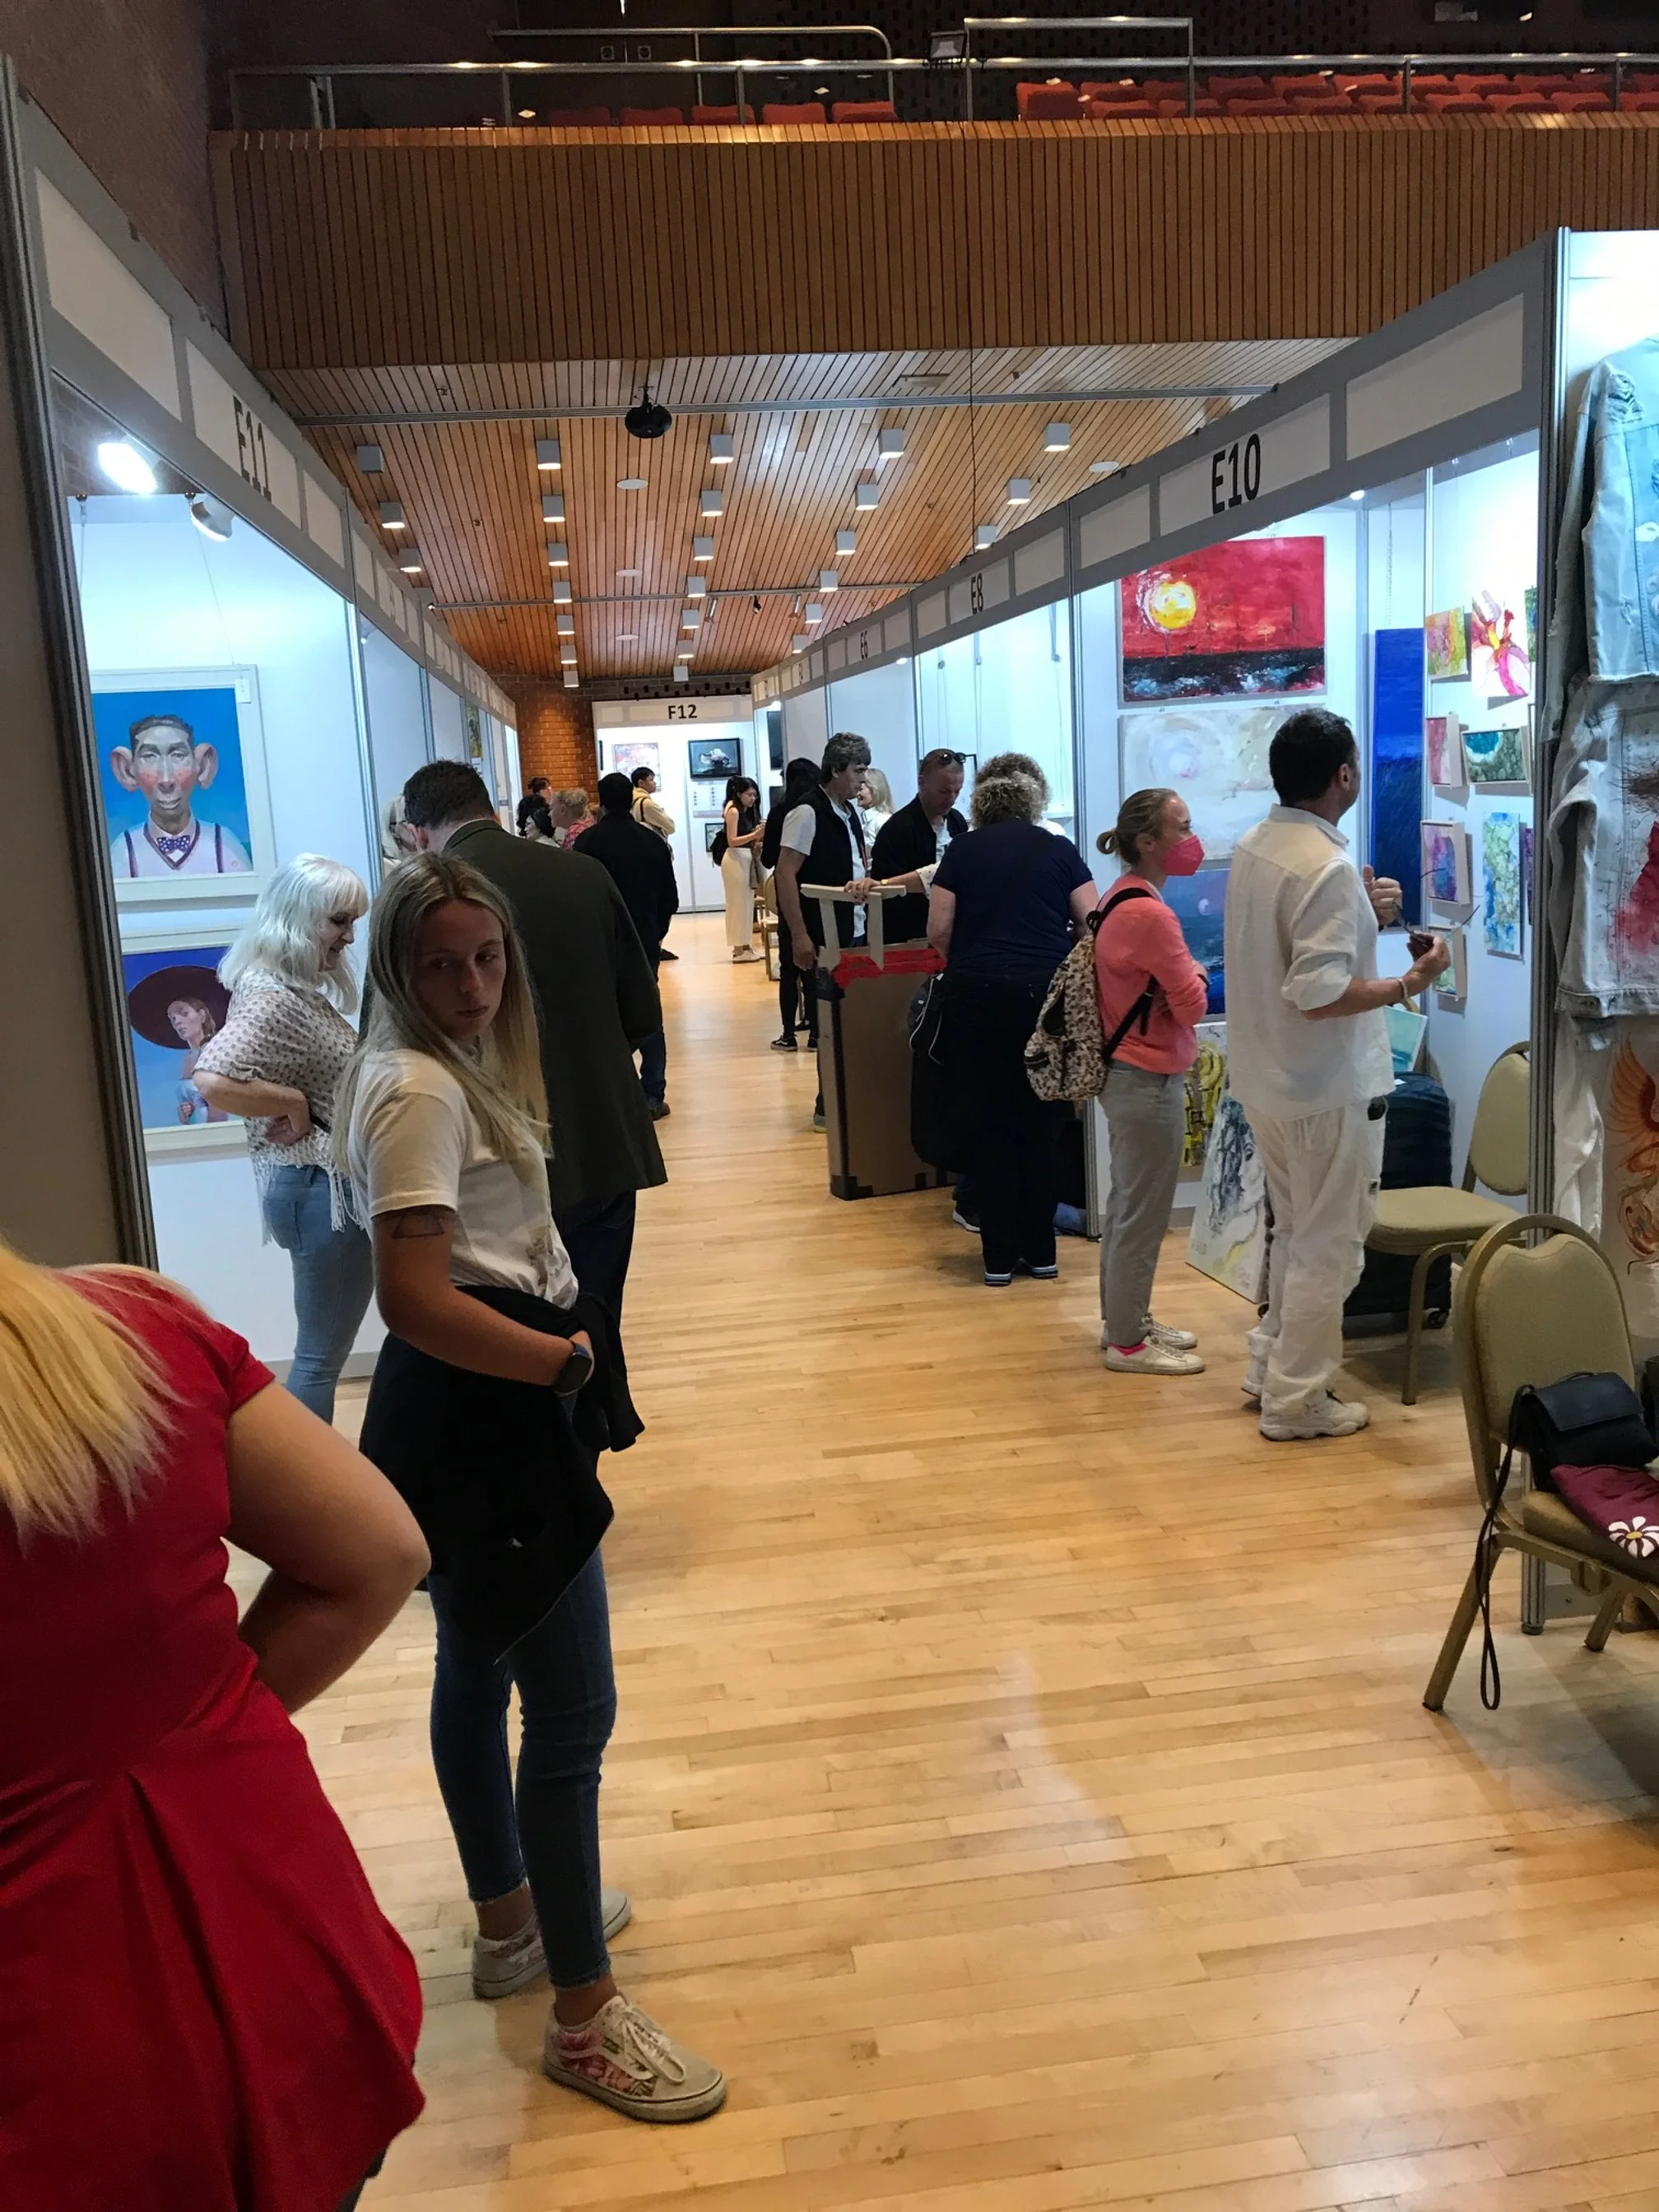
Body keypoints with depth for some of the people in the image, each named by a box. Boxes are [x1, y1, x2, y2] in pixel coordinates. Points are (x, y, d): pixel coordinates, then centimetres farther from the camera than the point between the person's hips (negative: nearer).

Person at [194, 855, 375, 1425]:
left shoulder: (300, 988, 11)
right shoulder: (270, 996, -19)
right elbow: (214, 1080, -35)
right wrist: (293, 1105, -22)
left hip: (335, 1183, 10)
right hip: (321, 1188, -10)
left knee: (324, 1346, 18)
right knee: (322, 1352, 1)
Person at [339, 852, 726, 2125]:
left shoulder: (454, 1069, 11)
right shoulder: (419, 1089, -20)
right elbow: (414, 1301, -28)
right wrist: (566, 1358, -17)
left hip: (490, 1410, 11)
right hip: (479, 1415, -11)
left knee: (479, 1668, 23)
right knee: (573, 1714, -3)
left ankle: (511, 1918, 42)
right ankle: (585, 2019, 11)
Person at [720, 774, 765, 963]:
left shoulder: (748, 812, 14)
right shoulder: (734, 811, -9)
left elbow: (748, 841, 14)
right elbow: (732, 841, -16)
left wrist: (759, 837, -3)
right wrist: (755, 834, -24)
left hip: (747, 859, 8)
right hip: (735, 860, -8)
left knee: (747, 903, 9)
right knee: (738, 903, -5)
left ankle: (745, 945, 13)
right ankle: (739, 948, -1)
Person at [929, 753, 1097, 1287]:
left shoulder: (962, 850, 5)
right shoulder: (1059, 849, 7)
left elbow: (938, 930, 0)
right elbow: (1091, 924, 2)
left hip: (977, 996, -1)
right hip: (1047, 994, 1)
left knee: (988, 1126, 6)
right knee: (1041, 1125, 10)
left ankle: (999, 1257, 10)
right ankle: (1041, 1252, 16)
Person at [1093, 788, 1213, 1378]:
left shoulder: (1118, 899, 9)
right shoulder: (1149, 913, -21)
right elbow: (1192, 1003, -17)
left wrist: (1181, 973, 2)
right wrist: (1196, 976, 2)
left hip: (1123, 1072, 10)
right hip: (1149, 1080, -10)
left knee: (1125, 1203, 18)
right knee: (1143, 1213, -1)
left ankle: (1123, 1318, 30)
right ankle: (1127, 1343, 8)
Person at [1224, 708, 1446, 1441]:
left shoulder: (1253, 848, 5)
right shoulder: (1328, 868, -23)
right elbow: (1320, 994, -28)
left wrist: (1361, 916, 8)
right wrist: (1408, 984, -16)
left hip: (1267, 1079, 9)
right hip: (1327, 1087, -9)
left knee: (1295, 1230, 23)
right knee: (1329, 1245, 5)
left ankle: (1272, 1361, 33)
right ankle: (1296, 1400, 14)